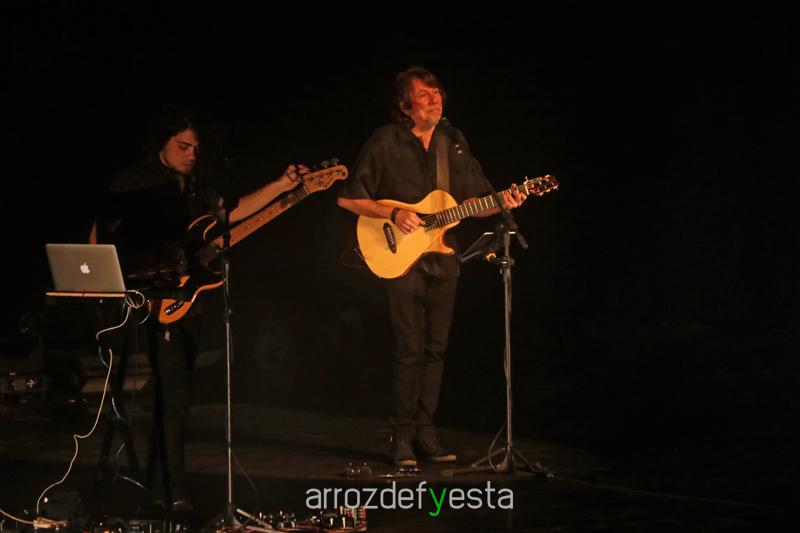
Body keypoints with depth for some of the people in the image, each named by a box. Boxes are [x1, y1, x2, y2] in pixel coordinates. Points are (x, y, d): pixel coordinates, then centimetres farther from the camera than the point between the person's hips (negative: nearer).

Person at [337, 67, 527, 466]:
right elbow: (347, 198, -6)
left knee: (435, 348, 7)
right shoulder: (385, 143, -7)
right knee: (410, 349, -8)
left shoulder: (453, 142, 9)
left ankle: (425, 433, 15)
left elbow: (473, 198, 13)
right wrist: (393, 215, -16)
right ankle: (402, 439, 0)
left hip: (443, 257, 5)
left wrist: (500, 203, -6)